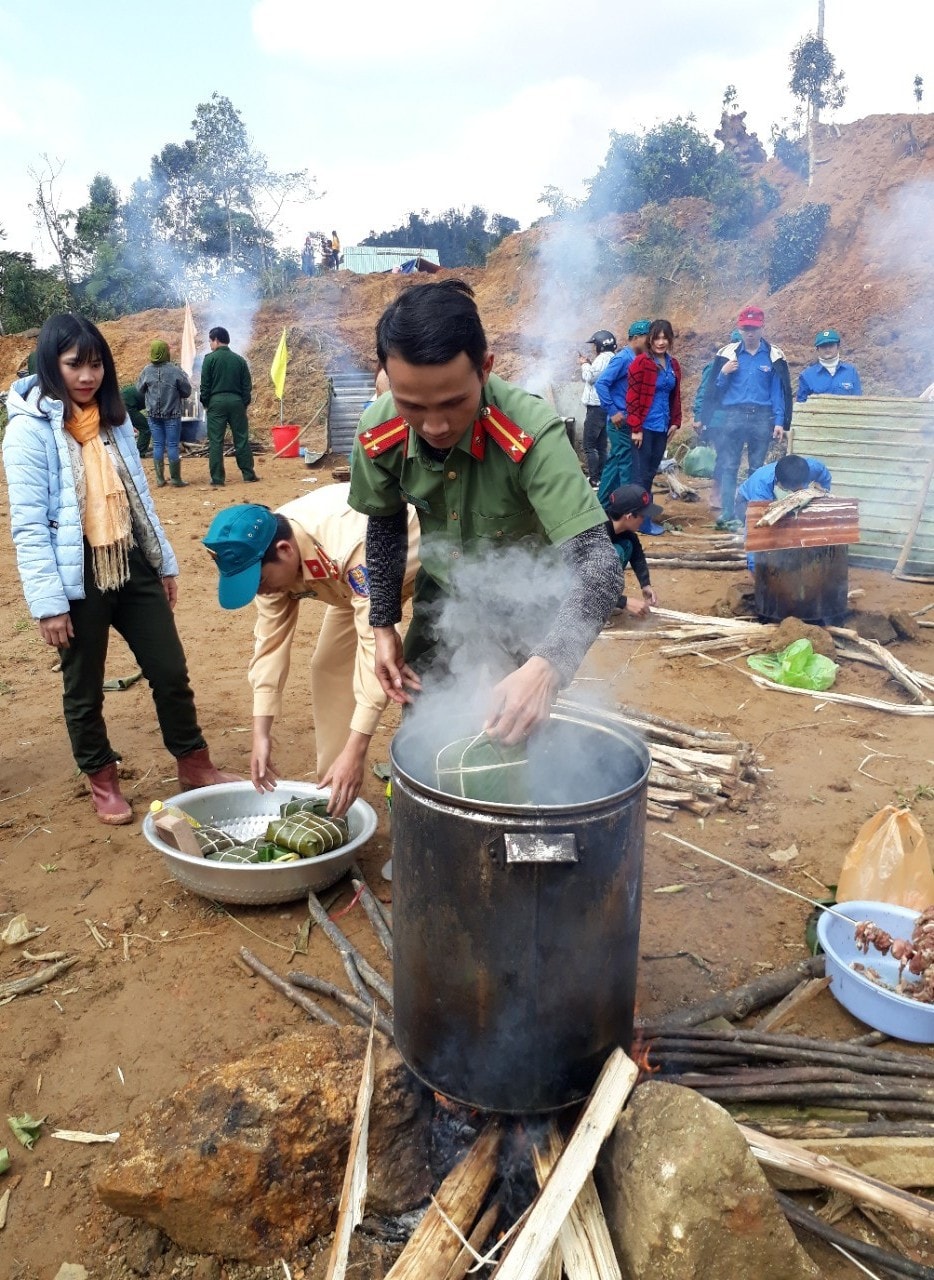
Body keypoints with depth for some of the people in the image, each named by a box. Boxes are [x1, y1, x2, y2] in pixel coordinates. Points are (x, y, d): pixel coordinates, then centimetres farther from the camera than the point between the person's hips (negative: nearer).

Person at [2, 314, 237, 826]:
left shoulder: (113, 417, 9)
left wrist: (165, 560, 13)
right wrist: (47, 601, -18)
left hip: (133, 566, 5)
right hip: (79, 578, -5)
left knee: (170, 671, 9)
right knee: (84, 688, 11)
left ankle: (194, 765, 26)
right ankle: (102, 781, 30)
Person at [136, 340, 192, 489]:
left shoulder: (147, 371, -4)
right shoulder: (175, 371, -12)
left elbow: (139, 390, 8)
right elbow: (186, 392, -5)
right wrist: (184, 377, 13)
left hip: (153, 414, 3)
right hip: (172, 414, -3)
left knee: (158, 445, 8)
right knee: (172, 446, 2)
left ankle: (160, 479, 9)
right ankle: (176, 479, 4)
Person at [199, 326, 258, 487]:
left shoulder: (210, 358, -4)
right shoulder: (239, 359, 7)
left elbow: (205, 384, -4)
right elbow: (247, 385, 7)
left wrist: (205, 402, 8)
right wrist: (245, 403, 14)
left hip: (216, 401, -3)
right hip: (236, 401, 3)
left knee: (216, 441, 1)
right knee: (241, 439, 8)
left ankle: (217, 479, 0)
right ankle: (249, 475, 10)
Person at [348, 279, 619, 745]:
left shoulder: (531, 432, -35)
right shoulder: (378, 433, -22)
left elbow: (595, 558, -41)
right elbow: (384, 526, -2)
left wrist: (545, 667, -56)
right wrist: (383, 627, 0)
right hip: (442, 597, 4)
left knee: (514, 734, 8)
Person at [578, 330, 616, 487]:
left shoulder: (603, 358, -13)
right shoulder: (612, 358, 17)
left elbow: (590, 377, -17)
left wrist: (585, 364, -1)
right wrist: (588, 364, 12)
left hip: (597, 407, -10)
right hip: (606, 406, 10)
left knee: (589, 445, -8)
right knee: (601, 445, 12)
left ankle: (595, 479, -11)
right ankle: (601, 477, 14)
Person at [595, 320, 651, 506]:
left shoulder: (637, 360, 12)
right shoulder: (623, 358, -13)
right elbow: (600, 384, -20)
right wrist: (613, 412, -19)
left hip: (630, 422, 8)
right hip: (621, 422, -8)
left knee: (615, 463, 12)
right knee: (627, 465, -5)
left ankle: (603, 505, 19)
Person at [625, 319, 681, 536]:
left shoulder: (673, 365, 12)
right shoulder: (641, 362, -9)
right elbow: (632, 396, -12)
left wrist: (675, 421, 10)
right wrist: (635, 428, -15)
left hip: (662, 427, 7)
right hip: (645, 427, -7)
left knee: (651, 473, 11)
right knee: (644, 474, -2)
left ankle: (643, 516, 18)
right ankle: (643, 522, 3)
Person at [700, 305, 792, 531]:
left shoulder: (774, 355, 2)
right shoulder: (729, 353, 3)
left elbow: (779, 390, 2)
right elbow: (716, 388, 8)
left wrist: (780, 422, -3)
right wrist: (723, 374, -13)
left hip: (762, 418, 0)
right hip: (734, 416, 0)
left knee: (757, 467, 7)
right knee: (729, 466, -1)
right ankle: (728, 515, 2)